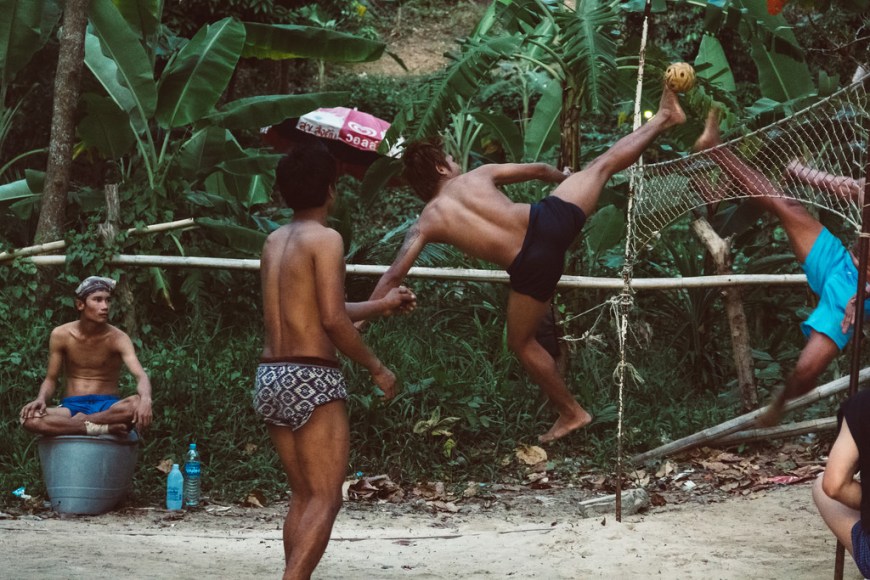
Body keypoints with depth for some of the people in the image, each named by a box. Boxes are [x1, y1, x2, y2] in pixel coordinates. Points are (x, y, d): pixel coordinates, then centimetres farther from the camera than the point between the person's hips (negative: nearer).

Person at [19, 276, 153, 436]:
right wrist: (41, 399, -18)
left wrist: (145, 398, -43)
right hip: (71, 407, 1)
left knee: (138, 405, -37)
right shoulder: (61, 335, 0)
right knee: (29, 418, -33)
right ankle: (103, 428, -31)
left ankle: (75, 422, -24)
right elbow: (51, 379, 7)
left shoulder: (118, 338, -5)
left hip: (108, 407, -1)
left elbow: (141, 376, -18)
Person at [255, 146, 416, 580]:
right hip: (311, 379, -8)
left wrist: (382, 306, 32)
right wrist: (376, 368, -6)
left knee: (303, 498, 15)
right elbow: (332, 320, -17)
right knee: (325, 500, -7)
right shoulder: (325, 238, -9)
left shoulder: (275, 241, 15)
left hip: (271, 378, 8)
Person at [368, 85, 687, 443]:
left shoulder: (425, 224, 7)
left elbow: (394, 275, -2)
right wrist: (564, 179, 45)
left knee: (521, 343, 21)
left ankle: (571, 413, 28)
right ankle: (663, 118, 42)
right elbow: (539, 170, 23)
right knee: (604, 164, 24)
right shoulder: (478, 175, 12)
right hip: (549, 220, 2)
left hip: (531, 264, -2)